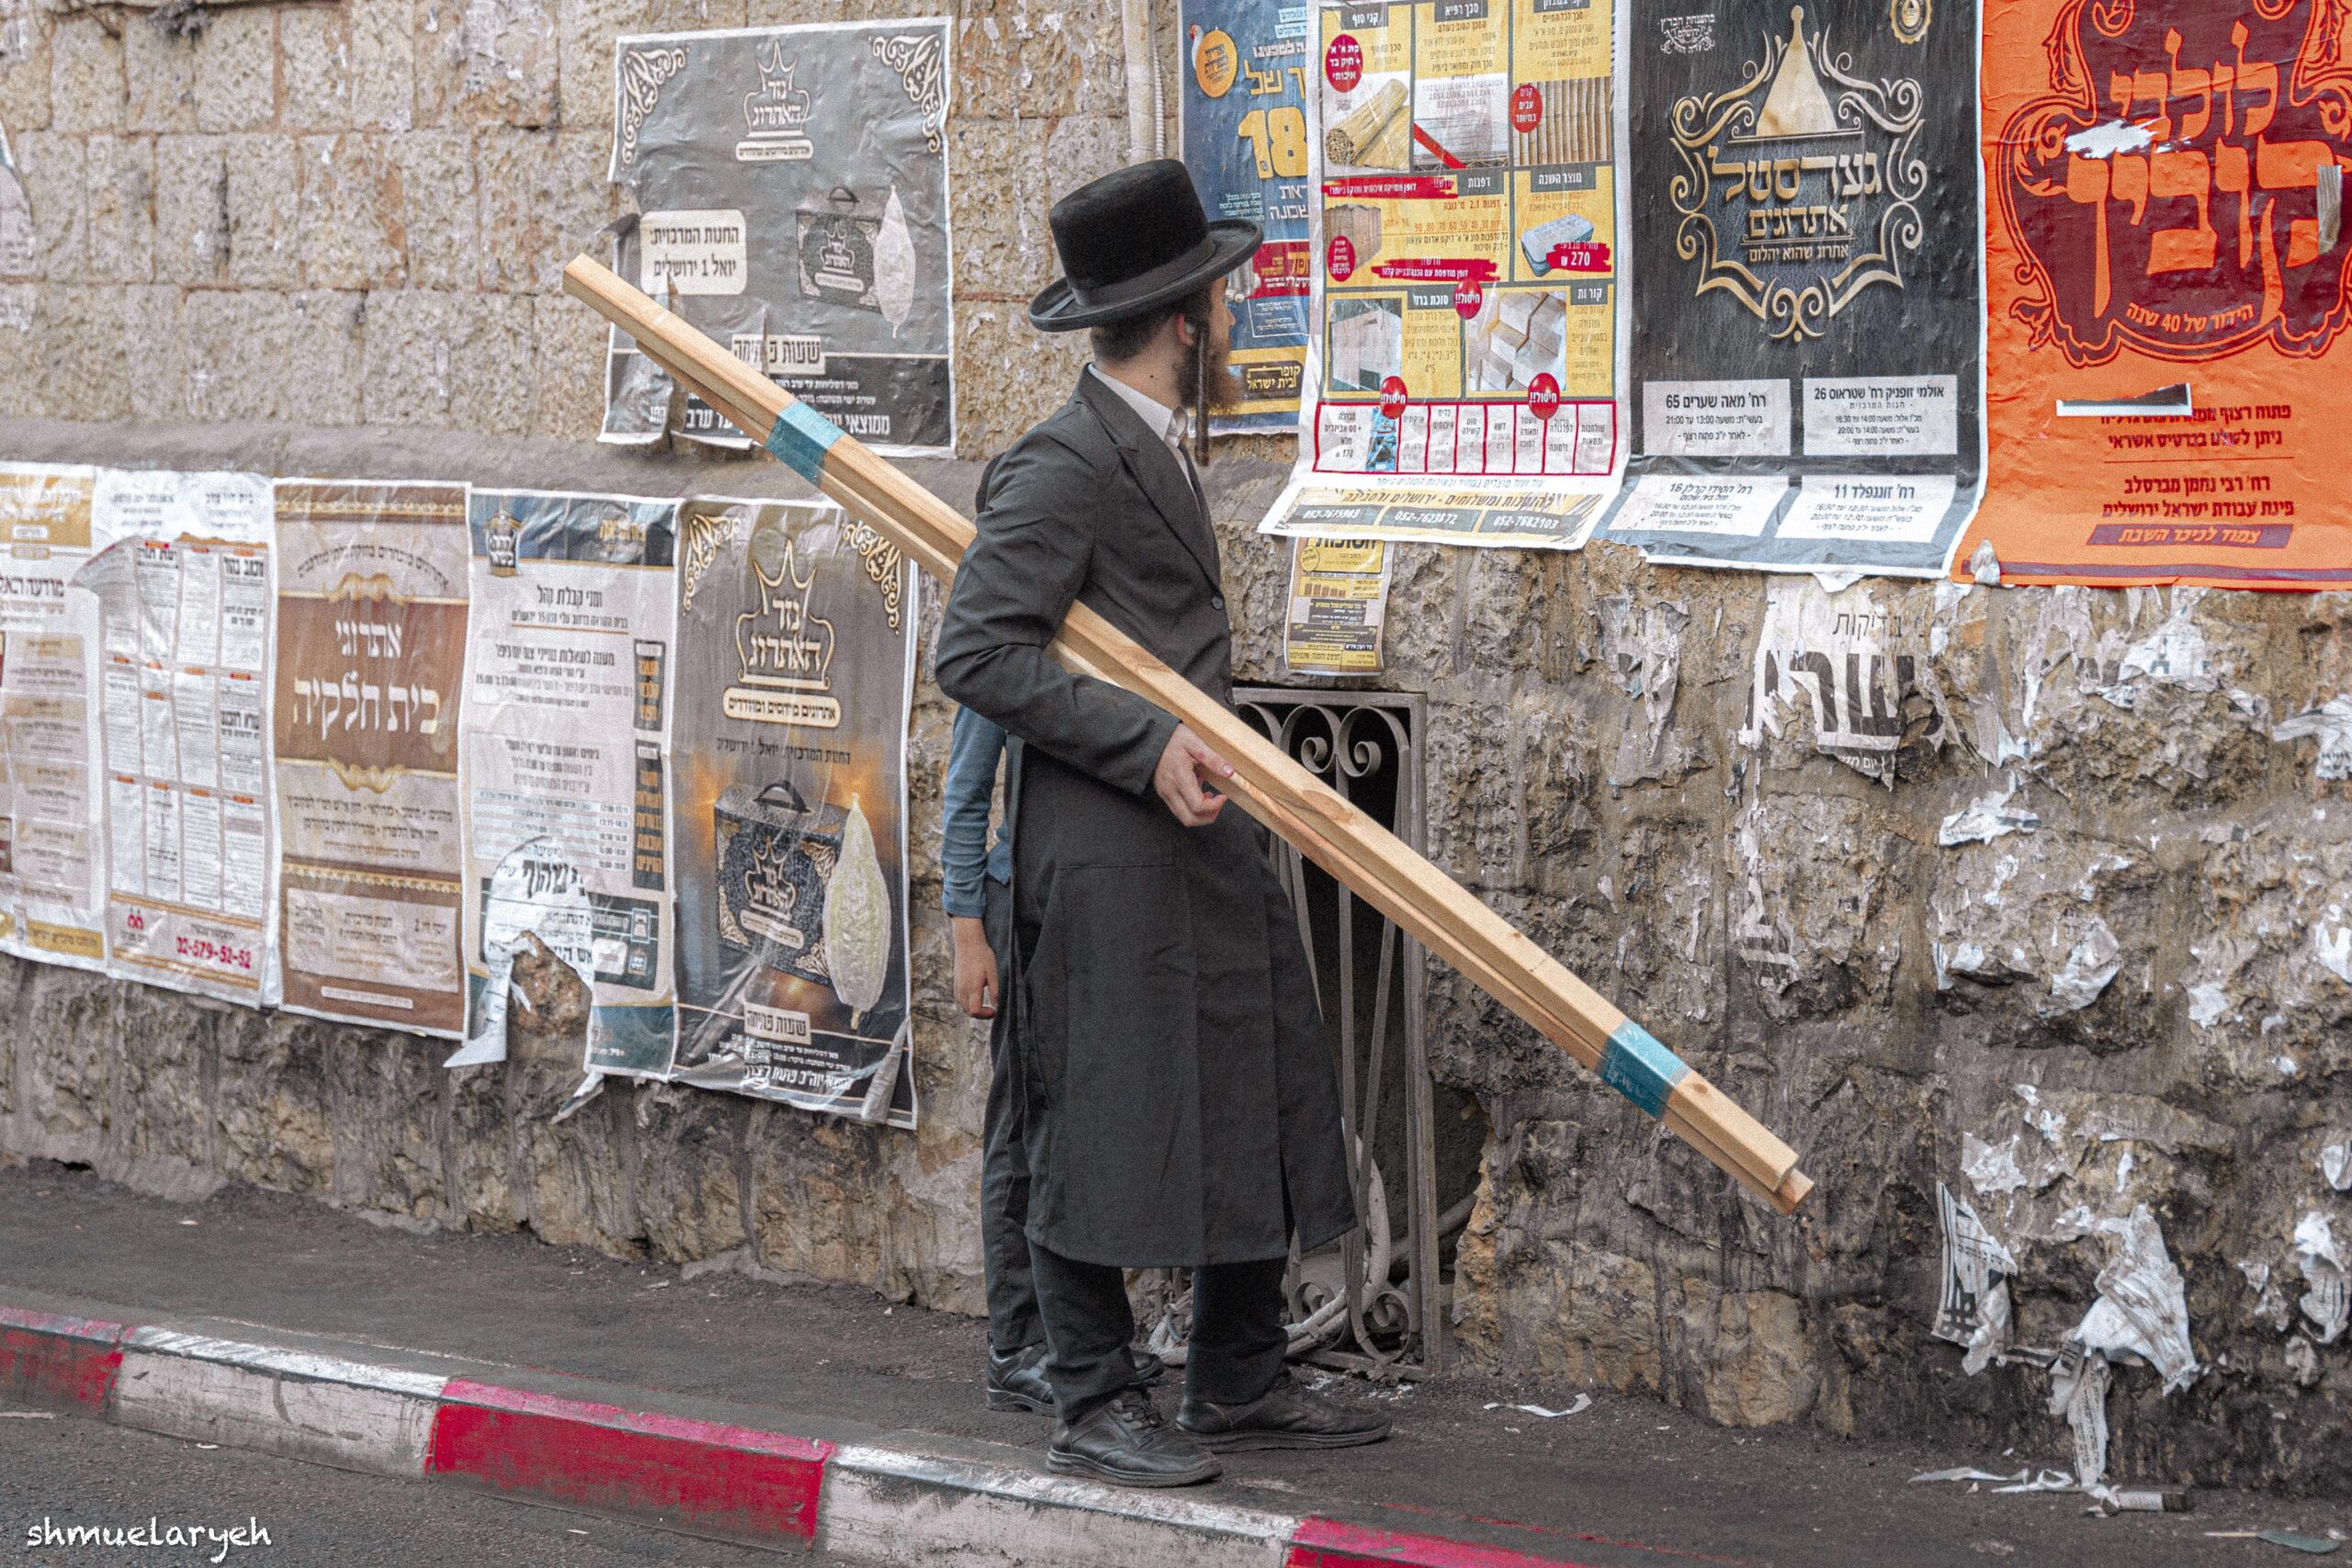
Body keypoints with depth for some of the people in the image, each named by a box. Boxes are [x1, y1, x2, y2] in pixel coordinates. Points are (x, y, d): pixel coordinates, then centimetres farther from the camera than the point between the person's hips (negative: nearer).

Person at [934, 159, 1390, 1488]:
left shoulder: (1156, 453, 16)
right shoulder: (1065, 468, -15)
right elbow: (979, 654, -21)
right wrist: (1146, 742, -24)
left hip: (1204, 839, 10)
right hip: (1107, 853, -10)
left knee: (1260, 1102, 12)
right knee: (1109, 1120, -3)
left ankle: (1240, 1385, 21)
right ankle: (1096, 1406, 6)